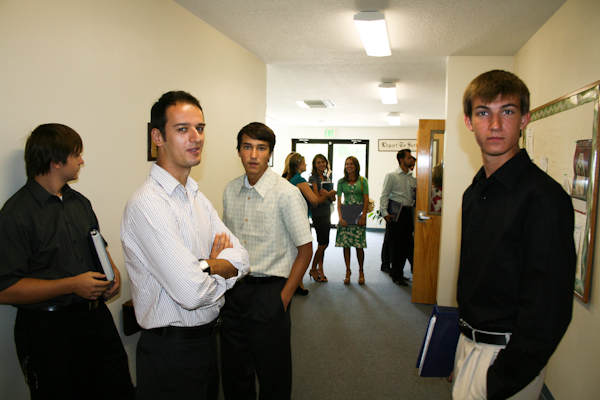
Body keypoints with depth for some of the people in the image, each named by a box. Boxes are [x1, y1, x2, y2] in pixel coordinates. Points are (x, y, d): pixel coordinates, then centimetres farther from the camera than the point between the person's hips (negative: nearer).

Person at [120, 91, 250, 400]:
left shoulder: (197, 198, 6)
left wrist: (203, 266, -18)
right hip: (171, 352, -8)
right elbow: (192, 292, -29)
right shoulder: (147, 203, -23)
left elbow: (241, 258, 0)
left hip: (206, 339, 8)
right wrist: (220, 270, -9)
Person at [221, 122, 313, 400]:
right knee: (234, 369, 17)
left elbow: (305, 249, -9)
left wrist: (284, 298, -10)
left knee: (272, 372, 10)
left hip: (268, 290, -4)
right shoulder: (230, 190, 4)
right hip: (233, 289, 5)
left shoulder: (287, 194, -12)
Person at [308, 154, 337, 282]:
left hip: (327, 213, 7)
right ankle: (313, 269, 9)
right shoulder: (313, 178, -9)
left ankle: (320, 268, 18)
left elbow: (333, 198, 6)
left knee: (323, 243, 9)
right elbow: (318, 199, -15)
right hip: (318, 213, -7)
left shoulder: (327, 178, 13)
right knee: (323, 243, -6)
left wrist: (328, 194, -14)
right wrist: (330, 193, -6)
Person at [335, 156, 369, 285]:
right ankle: (348, 271, 12)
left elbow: (366, 199, 0)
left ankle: (361, 271, 15)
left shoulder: (363, 181, 3)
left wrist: (363, 216, -10)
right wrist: (340, 217, -7)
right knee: (346, 244, 1)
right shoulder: (341, 182, 7)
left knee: (359, 245, -1)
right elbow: (339, 200, 3)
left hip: (359, 215, -1)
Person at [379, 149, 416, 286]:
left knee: (406, 244, 8)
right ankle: (397, 276, 9)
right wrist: (384, 213, -15)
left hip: (408, 212, 6)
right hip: (396, 213, -6)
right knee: (395, 245, -1)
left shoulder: (412, 178, 15)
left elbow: (414, 196, 19)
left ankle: (397, 272, 21)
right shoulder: (391, 175, -2)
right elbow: (384, 195, -7)